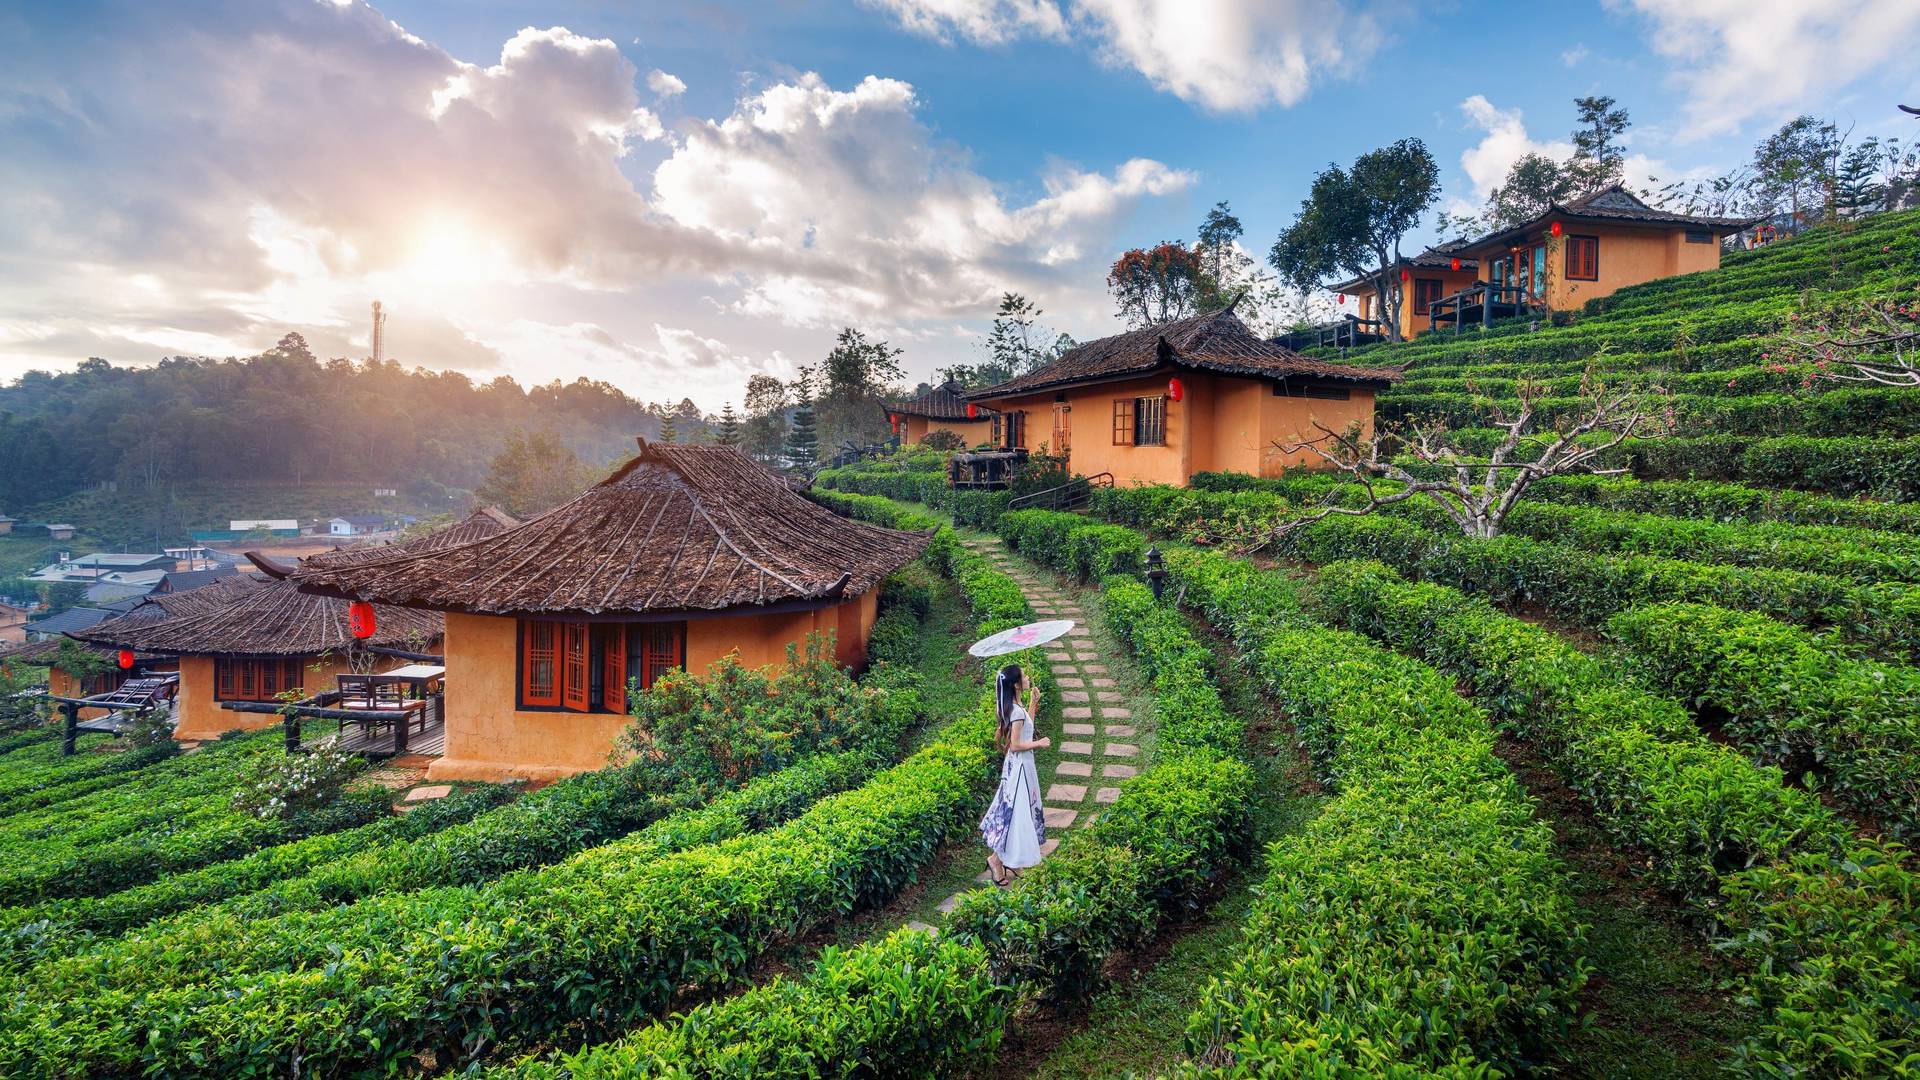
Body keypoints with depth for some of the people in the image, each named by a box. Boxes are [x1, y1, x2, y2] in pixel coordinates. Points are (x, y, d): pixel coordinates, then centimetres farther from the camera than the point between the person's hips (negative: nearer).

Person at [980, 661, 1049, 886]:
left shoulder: (1016, 706, 4)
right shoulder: (1016, 711, -25)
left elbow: (1026, 726, 18)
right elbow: (1015, 745, -23)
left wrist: (1033, 702, 13)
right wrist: (1039, 743, -12)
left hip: (1019, 765, 10)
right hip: (1020, 765, -10)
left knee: (1016, 809, 18)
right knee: (1015, 811, -2)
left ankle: (1001, 858, 29)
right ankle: (996, 859, 9)